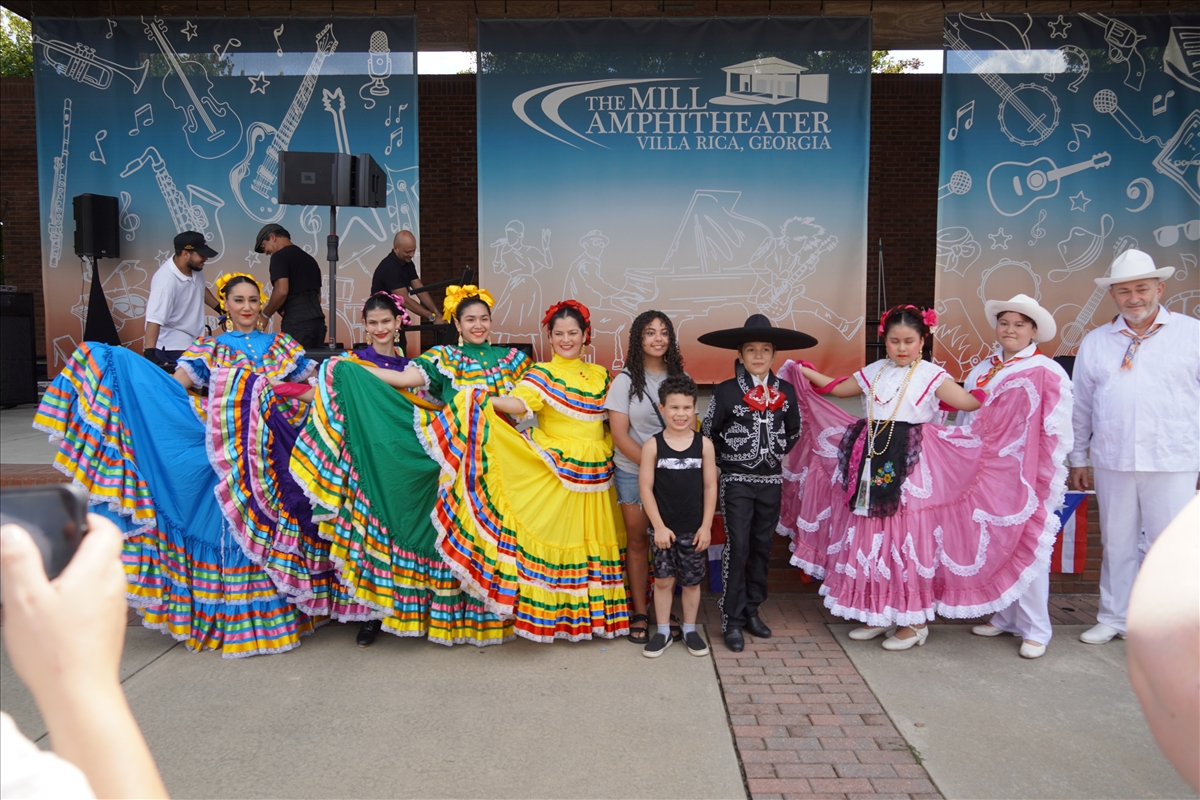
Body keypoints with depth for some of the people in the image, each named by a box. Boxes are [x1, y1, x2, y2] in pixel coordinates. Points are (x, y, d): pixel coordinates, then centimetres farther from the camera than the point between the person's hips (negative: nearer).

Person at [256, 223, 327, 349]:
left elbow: (282, 291, -14)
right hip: (318, 321, 8)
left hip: (296, 323, -8)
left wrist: (265, 315, -2)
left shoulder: (280, 256, -2)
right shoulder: (309, 258, 23)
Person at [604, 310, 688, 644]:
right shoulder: (625, 381, -2)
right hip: (633, 472, -2)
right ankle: (639, 613, 18)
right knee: (638, 541, 6)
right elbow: (620, 434, -7)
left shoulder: (679, 378, 6)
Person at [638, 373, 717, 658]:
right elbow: (646, 487, -5)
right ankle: (663, 632, 24)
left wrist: (706, 526, -3)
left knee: (691, 581, 12)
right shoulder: (653, 445, -6)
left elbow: (710, 487, 0)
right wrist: (659, 526, -9)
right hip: (665, 529, 0)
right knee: (663, 580, 8)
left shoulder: (704, 445, -3)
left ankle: (690, 631, 29)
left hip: (694, 529, 1)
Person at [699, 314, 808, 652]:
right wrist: (727, 459, 1)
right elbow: (707, 433, -1)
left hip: (771, 480, 4)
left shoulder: (786, 392, 2)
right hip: (737, 481, -4)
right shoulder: (726, 392, -7)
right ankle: (732, 620, 4)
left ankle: (752, 610, 25)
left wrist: (778, 449, 6)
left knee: (762, 546, 11)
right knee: (737, 547, -5)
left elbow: (794, 431, 16)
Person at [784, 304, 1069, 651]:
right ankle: (877, 614, 23)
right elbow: (837, 388, 25)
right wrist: (804, 371, 25)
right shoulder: (873, 372, 12)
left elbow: (970, 402, -11)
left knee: (908, 541, -1)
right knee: (870, 539, 9)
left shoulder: (931, 376, -2)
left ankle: (914, 621, 12)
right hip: (872, 465, 5)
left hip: (910, 469, -5)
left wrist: (1008, 385, -21)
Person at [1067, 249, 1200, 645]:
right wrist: (1077, 459, 13)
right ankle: (1113, 618, 25)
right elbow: (1081, 406, 13)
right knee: (1116, 543, 12)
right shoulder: (1095, 342, 9)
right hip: (1112, 462, 2)